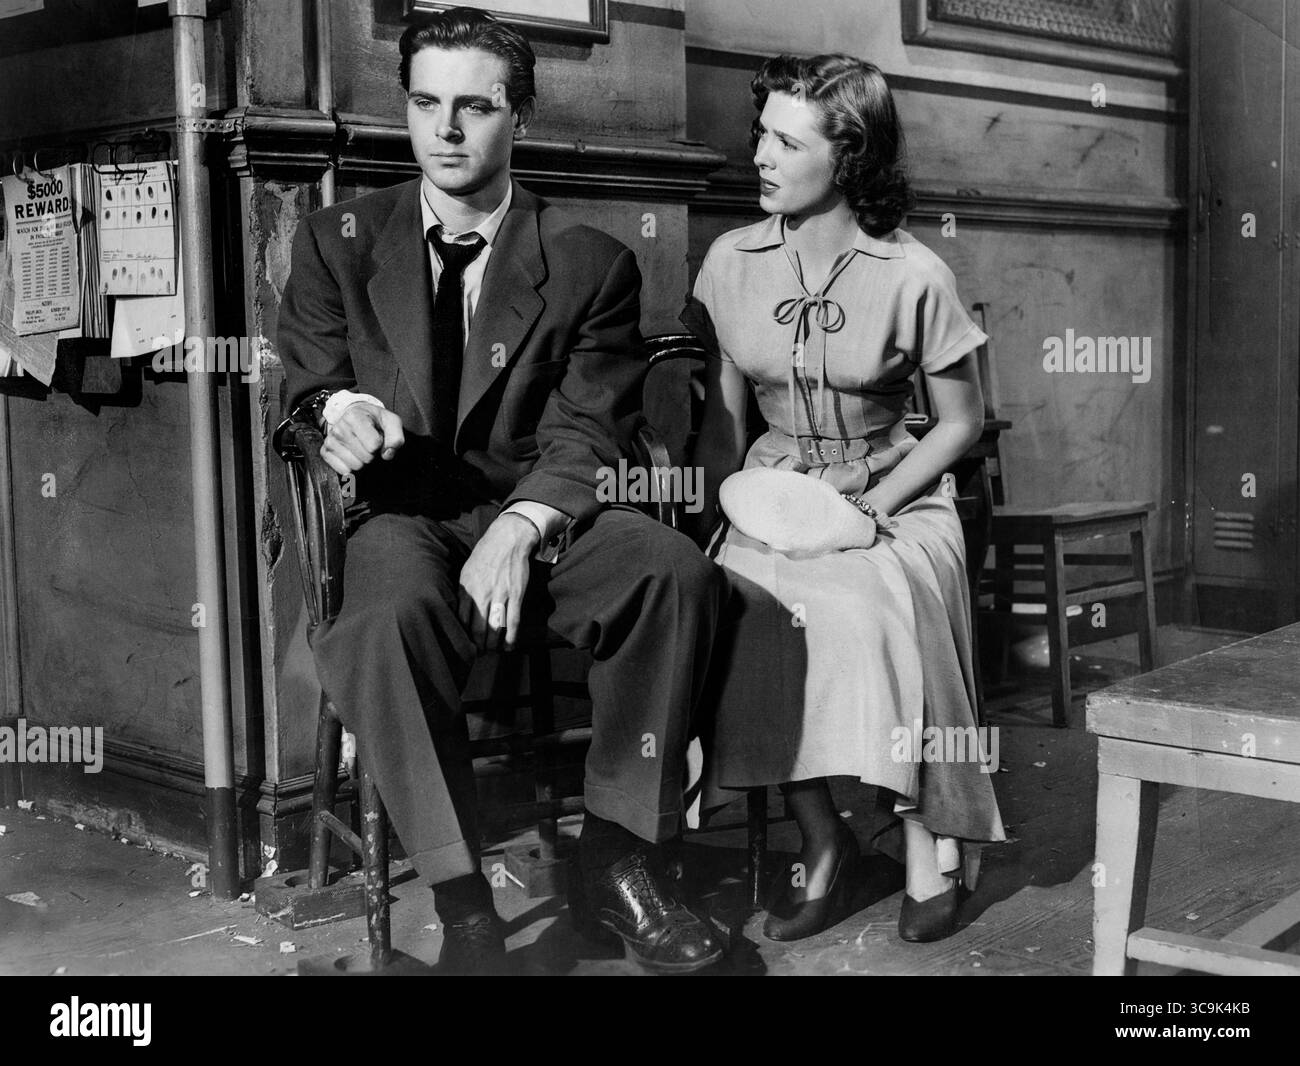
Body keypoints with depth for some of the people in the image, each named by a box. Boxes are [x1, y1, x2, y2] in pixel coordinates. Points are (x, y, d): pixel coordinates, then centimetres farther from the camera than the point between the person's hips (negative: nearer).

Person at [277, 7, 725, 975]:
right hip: (396, 513, 0)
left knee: (677, 567, -29)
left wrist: (519, 530, -22)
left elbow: (586, 437, -2)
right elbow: (307, 392, 9)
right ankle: (464, 907, -27)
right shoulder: (338, 242, 8)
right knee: (396, 609, -37)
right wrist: (338, 411, -18)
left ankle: (619, 857, -15)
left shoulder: (589, 264, 4)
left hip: (538, 509, 1)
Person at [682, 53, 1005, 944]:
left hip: (892, 498, -2)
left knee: (864, 603, -35)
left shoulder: (913, 276, -7)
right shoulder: (732, 263, 3)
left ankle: (927, 833, -14)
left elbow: (964, 420, 1)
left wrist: (871, 503, -10)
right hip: (773, 494, 3)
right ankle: (824, 841, -16)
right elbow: (723, 420, 9)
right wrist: (708, 523, -4)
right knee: (733, 602, -30)